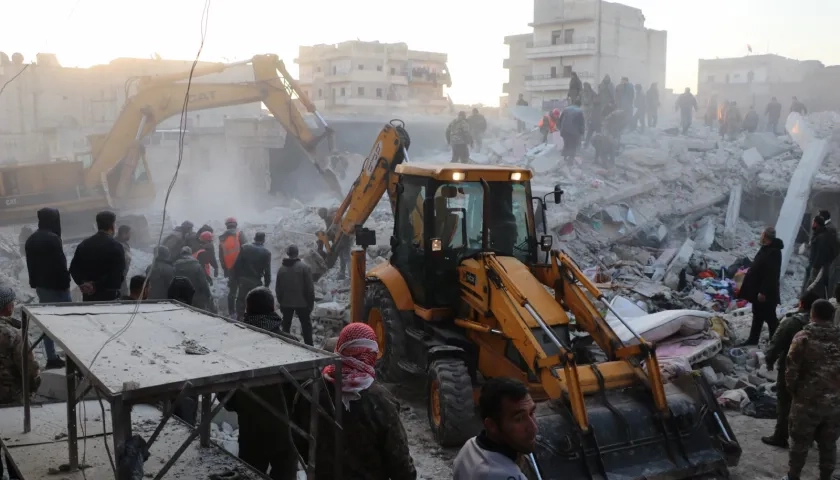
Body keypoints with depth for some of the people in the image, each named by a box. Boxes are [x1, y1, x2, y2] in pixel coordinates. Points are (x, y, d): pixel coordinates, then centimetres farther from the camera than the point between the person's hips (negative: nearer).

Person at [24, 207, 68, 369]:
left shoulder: (31, 240, 11)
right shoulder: (52, 239, -17)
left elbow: (30, 265, 16)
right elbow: (60, 264, -20)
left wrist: (34, 283, 20)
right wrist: (65, 282, -13)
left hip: (40, 285, 8)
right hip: (56, 285, -8)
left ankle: (52, 358, 12)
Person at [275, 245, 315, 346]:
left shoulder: (281, 268, 1)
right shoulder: (304, 267, -10)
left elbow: (277, 288, 6)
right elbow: (310, 287, -10)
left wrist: (280, 302, 16)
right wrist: (311, 302, -1)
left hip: (286, 303, 3)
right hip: (302, 302, -3)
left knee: (286, 325, 12)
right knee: (306, 325, 6)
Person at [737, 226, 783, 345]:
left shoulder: (773, 252, -22)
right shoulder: (766, 249, 11)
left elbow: (770, 275, -26)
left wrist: (763, 291, -26)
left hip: (766, 293, -10)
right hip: (758, 289, 10)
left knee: (769, 317, -1)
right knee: (758, 315, 17)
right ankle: (753, 339, 27)